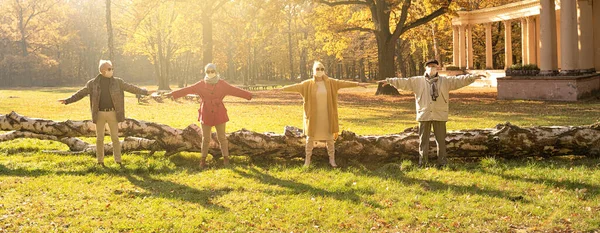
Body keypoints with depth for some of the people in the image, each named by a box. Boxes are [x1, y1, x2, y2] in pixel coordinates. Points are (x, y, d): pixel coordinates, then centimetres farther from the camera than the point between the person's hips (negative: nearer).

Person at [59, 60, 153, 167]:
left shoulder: (117, 82, 0)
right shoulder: (93, 83, -1)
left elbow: (130, 88, 0)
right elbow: (80, 93, 3)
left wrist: (145, 92, -6)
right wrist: (67, 100, -2)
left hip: (112, 113, 0)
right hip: (100, 114, 0)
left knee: (115, 137, 1)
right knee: (100, 138, 5)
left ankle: (118, 160, 6)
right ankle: (100, 161, 16)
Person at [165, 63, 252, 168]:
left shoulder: (222, 84, -1)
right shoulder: (201, 84, 1)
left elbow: (235, 90, -4)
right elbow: (187, 90, -4)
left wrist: (248, 95, -10)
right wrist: (173, 94, -11)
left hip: (219, 114, -1)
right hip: (206, 115, 1)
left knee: (222, 137, 5)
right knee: (205, 139, 7)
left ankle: (226, 158, 15)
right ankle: (203, 159, 17)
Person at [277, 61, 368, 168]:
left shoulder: (330, 82, 0)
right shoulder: (308, 84, -4)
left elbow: (343, 83, -2)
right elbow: (296, 86, -10)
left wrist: (358, 84, -6)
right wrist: (283, 89, -20)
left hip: (326, 115, 1)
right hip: (313, 115, -1)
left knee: (329, 137, 5)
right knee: (310, 137, 4)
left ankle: (332, 159, 15)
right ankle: (308, 159, 13)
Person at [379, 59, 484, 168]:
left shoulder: (445, 81, 7)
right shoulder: (417, 81, 6)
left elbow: (459, 80, 1)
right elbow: (403, 82, 1)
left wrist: (472, 77, -11)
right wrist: (389, 81, -8)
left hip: (439, 115, 0)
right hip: (424, 115, 0)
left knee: (441, 140, 6)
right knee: (423, 140, 6)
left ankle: (442, 162, 15)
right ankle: (422, 163, 14)